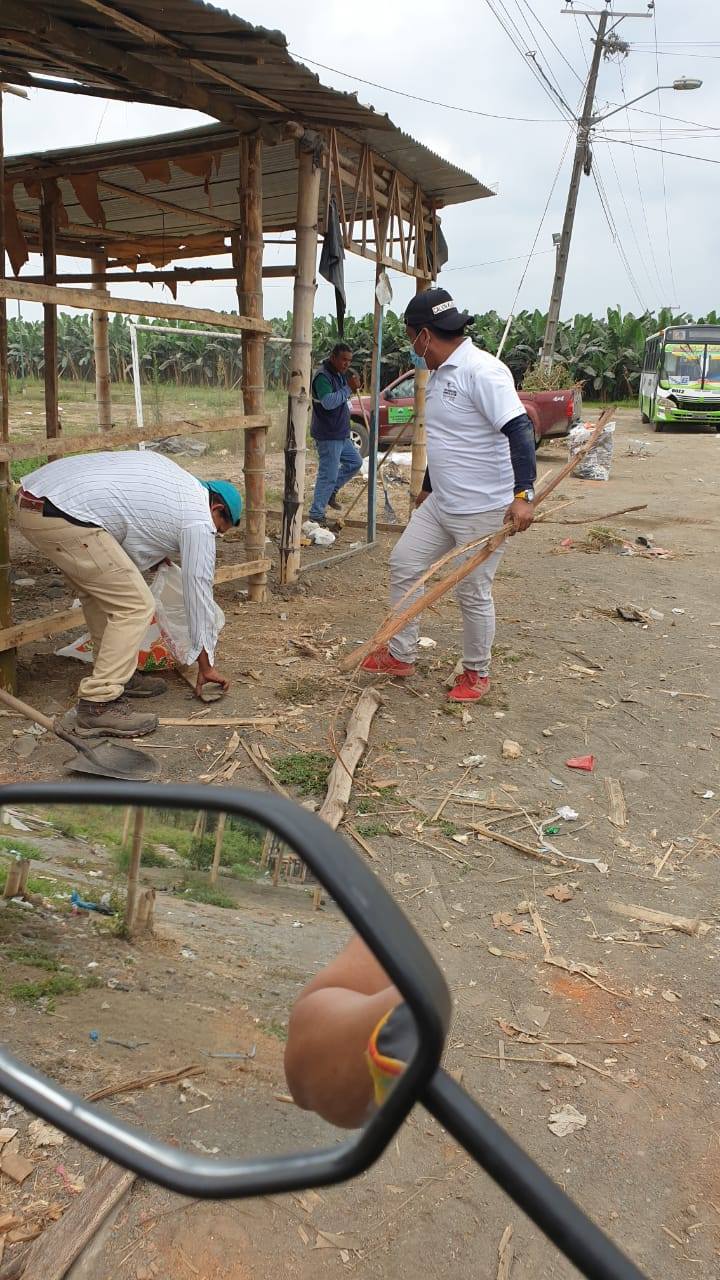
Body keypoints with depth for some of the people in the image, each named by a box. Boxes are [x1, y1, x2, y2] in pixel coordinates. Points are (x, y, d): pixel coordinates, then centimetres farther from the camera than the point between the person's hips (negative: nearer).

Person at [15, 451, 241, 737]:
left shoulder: (171, 474, 27)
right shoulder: (199, 522, 4)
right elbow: (198, 593, 9)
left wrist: (157, 550, 29)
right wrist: (206, 666, 18)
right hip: (64, 516, -10)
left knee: (100, 592, 23)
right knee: (135, 606, -4)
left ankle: (118, 675, 31)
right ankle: (99, 701, -1)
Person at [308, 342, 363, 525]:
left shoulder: (340, 375, 14)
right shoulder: (322, 376, -17)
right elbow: (328, 402, -31)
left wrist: (352, 389, 10)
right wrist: (348, 388, -26)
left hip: (341, 434, 10)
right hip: (328, 436, -10)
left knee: (355, 462, 21)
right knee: (328, 474, -6)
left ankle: (331, 491, 30)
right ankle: (316, 514, 2)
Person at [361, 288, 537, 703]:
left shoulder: (482, 371, -19)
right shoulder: (439, 375, 11)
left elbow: (520, 429, -27)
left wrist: (524, 494, -35)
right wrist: (428, 488, 32)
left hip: (482, 511, -10)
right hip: (440, 506, 10)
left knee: (474, 593, 2)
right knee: (404, 565, 11)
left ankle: (477, 673, 22)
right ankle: (402, 656, 25)